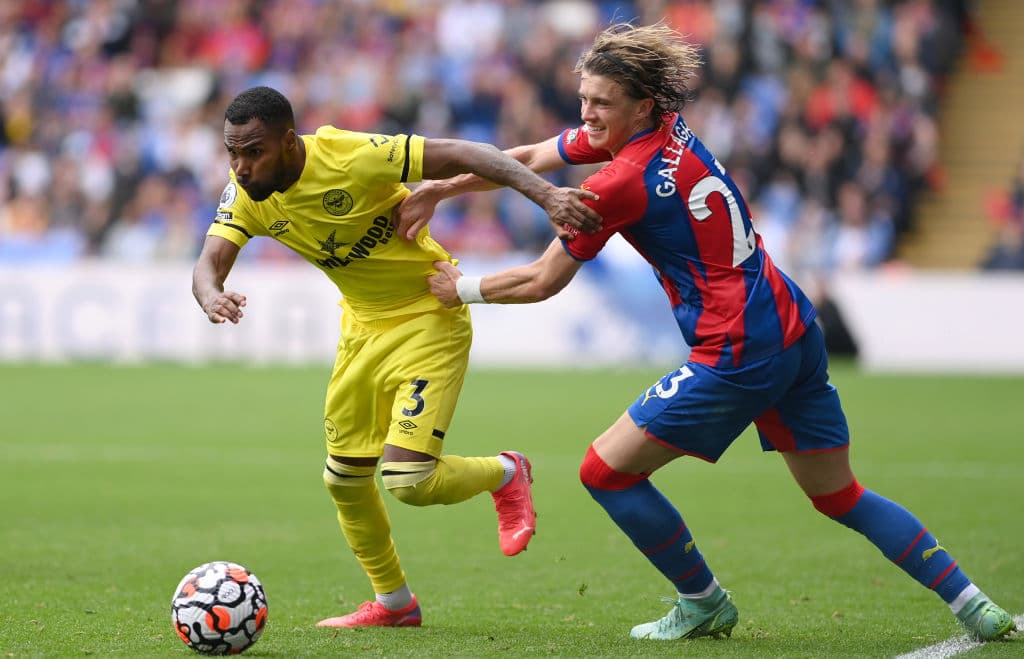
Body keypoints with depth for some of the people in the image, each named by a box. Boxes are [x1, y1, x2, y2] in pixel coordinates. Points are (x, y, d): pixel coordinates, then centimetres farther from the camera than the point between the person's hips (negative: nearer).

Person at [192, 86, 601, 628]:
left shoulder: (351, 157, -29)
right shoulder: (246, 193, -10)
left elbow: (466, 155, -27)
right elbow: (209, 262, -18)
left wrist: (546, 195, -38)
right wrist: (211, 297, -43)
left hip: (429, 317, -7)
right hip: (362, 327, 7)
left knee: (408, 482, -16)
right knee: (343, 480, 11)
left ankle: (505, 475, 15)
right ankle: (393, 602, 33)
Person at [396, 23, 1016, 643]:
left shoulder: (622, 184, -16)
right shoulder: (668, 128, 8)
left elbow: (541, 282, -5)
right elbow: (529, 158, 18)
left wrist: (464, 288, 11)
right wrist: (436, 190, 17)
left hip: (737, 358, -9)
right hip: (796, 332, 9)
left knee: (607, 471, 2)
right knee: (839, 494, 18)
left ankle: (704, 603, 15)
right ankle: (973, 605, 16)